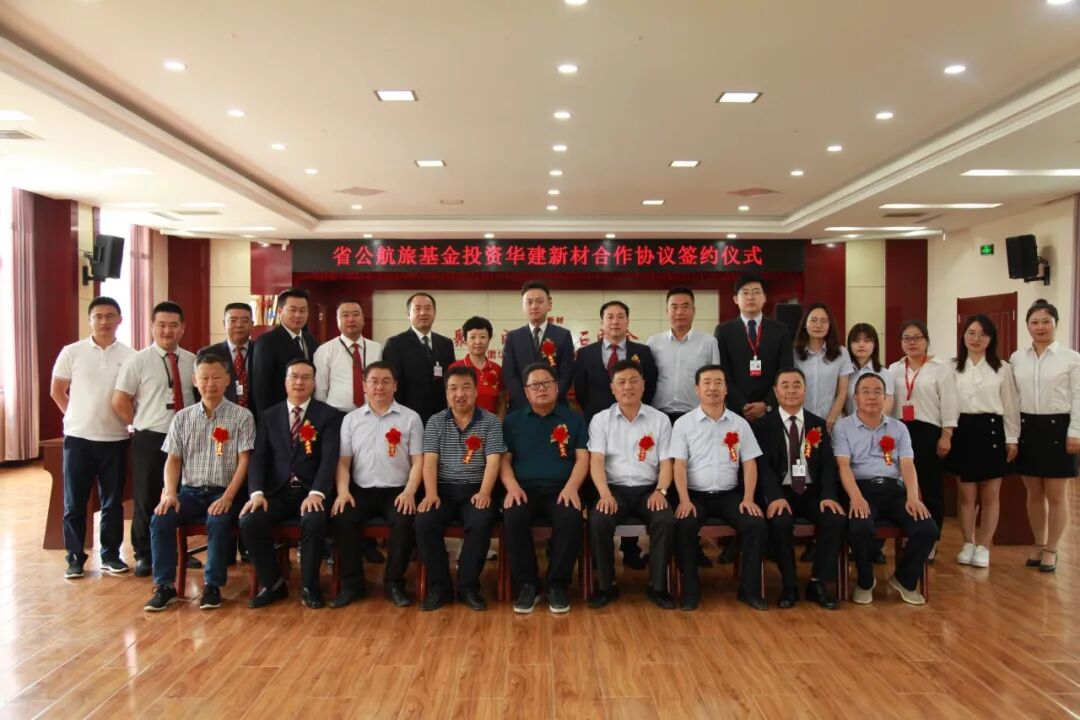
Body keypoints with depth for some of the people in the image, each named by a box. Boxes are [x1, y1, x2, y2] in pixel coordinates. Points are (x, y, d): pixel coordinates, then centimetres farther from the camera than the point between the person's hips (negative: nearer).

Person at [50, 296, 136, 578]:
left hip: (115, 439, 1)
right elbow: (57, 392, 8)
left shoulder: (130, 356, -1)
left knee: (113, 502, 9)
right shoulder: (72, 352, -2)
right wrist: (76, 416, 5)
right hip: (78, 438, 0)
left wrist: (127, 420, -1)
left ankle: (110, 555, 21)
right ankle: (75, 556, 18)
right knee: (74, 503, 6)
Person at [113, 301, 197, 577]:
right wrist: (145, 425, -3)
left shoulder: (192, 361, 4)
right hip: (149, 440, -3)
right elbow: (120, 402, -3)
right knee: (146, 499, 7)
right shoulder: (137, 361, -4)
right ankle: (144, 555, 22)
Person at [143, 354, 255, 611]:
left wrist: (228, 496, -18)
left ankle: (212, 586, -14)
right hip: (189, 491, 4)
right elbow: (173, 460, 9)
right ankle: (164, 586, -9)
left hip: (223, 492, -3)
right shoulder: (182, 418, 10)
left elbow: (244, 461, -6)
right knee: (160, 519, -22)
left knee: (218, 521, -31)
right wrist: (170, 492, -8)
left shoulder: (242, 416, -1)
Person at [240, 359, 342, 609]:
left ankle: (309, 586, -10)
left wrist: (316, 493, -26)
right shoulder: (269, 415, 14)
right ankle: (273, 583, -1)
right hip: (277, 492, 3)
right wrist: (257, 492, -14)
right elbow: (259, 458, 4)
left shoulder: (329, 415, 3)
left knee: (314, 521, -34)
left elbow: (330, 458, -10)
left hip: (311, 492, -3)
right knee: (248, 521, -24)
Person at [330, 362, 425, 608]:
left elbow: (418, 461, 0)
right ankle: (352, 583, -9)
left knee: (404, 521, -31)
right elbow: (343, 461, 7)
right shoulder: (351, 419, 11)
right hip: (361, 490, 2)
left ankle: (394, 583, -12)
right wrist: (343, 491, -9)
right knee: (342, 519, -26)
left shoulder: (410, 418, 5)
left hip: (397, 491, -2)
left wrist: (409, 491, -14)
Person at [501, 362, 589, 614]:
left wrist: (571, 487, -13)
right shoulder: (513, 421, 15)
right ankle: (527, 584, -14)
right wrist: (512, 487, -12)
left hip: (561, 490, 0)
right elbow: (504, 460, 8)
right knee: (513, 519, -32)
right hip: (524, 489, 1)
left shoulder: (573, 419, 14)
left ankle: (558, 584, -12)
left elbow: (582, 458, 6)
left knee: (571, 519, -33)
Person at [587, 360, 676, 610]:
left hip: (648, 490, 1)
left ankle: (658, 586, -11)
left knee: (665, 520, -29)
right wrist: (605, 494, -20)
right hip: (614, 489, 0)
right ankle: (606, 585, -11)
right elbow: (596, 461, -5)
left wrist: (660, 491, -14)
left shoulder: (660, 419, 9)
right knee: (598, 520, -30)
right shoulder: (600, 420, 6)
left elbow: (666, 463, 5)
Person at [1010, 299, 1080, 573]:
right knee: (1034, 493, 11)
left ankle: (1051, 550, 16)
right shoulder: (1017, 358, 6)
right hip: (1027, 428, 3)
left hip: (1057, 428, -3)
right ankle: (1038, 545, 25)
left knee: (1056, 495, 3)